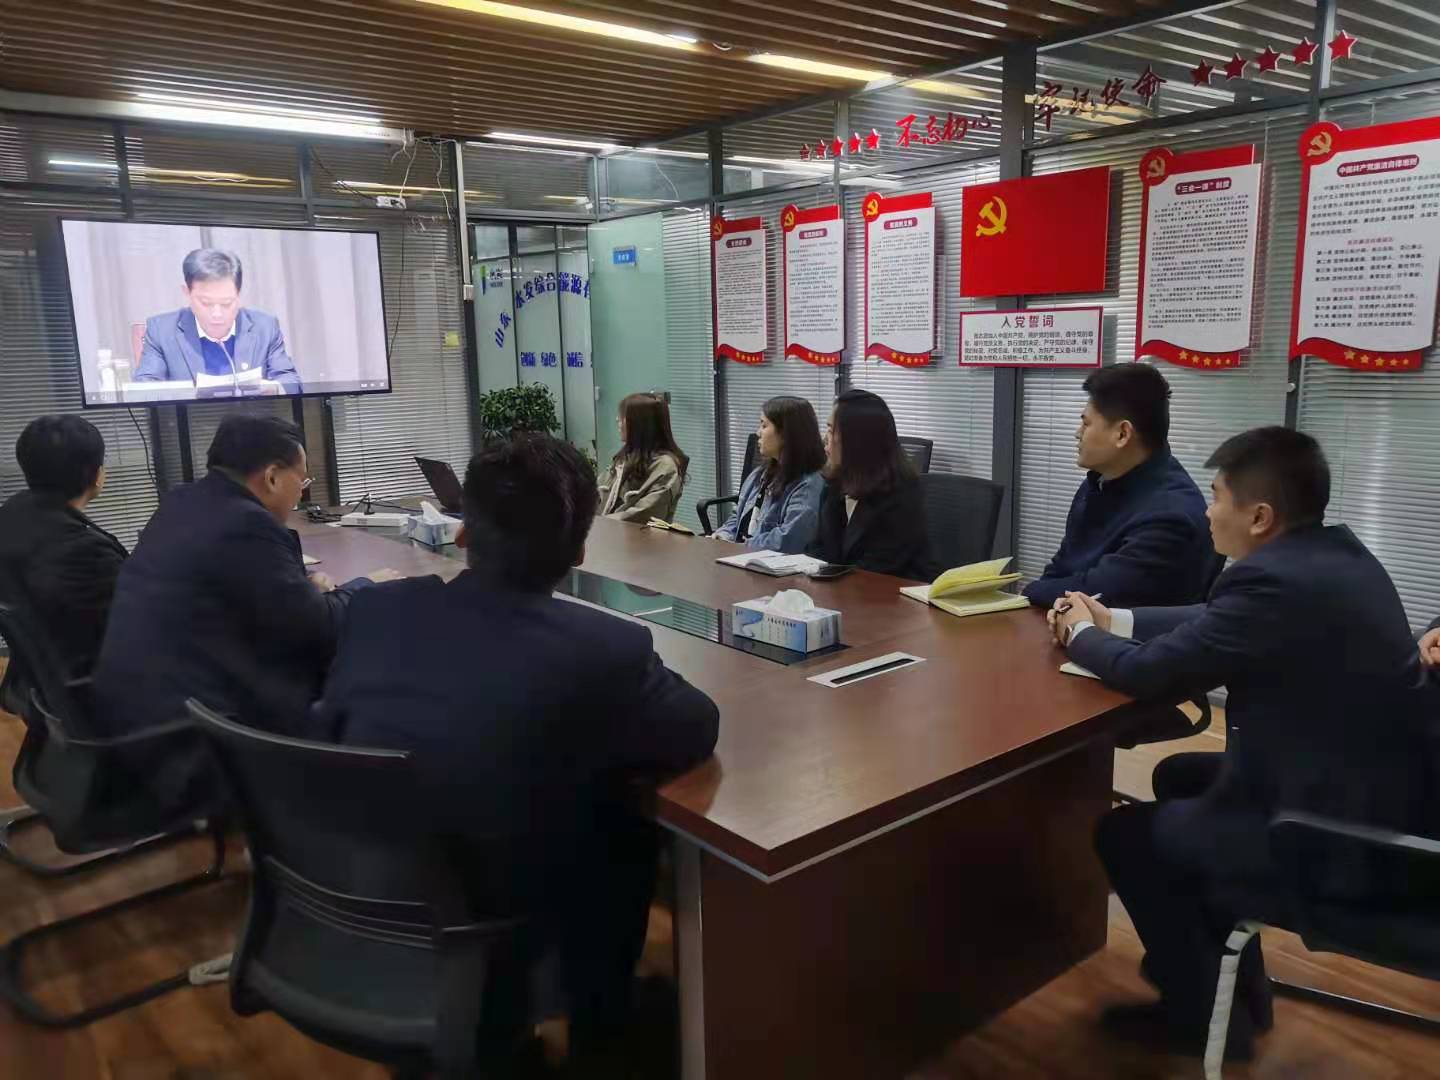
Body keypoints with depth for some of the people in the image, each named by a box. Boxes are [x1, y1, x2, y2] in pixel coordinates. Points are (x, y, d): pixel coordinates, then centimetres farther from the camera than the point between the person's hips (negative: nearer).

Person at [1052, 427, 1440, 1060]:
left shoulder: (1276, 581, -27)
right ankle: (1234, 980, 35)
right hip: (1380, 804, 9)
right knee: (1180, 777, 24)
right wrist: (1111, 620, 13)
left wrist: (1081, 634, 1)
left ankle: (1207, 1016, 23)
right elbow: (1214, 624, 14)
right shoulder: (1336, 553, 3)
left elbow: (1148, 672, -18)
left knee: (1125, 834, 6)